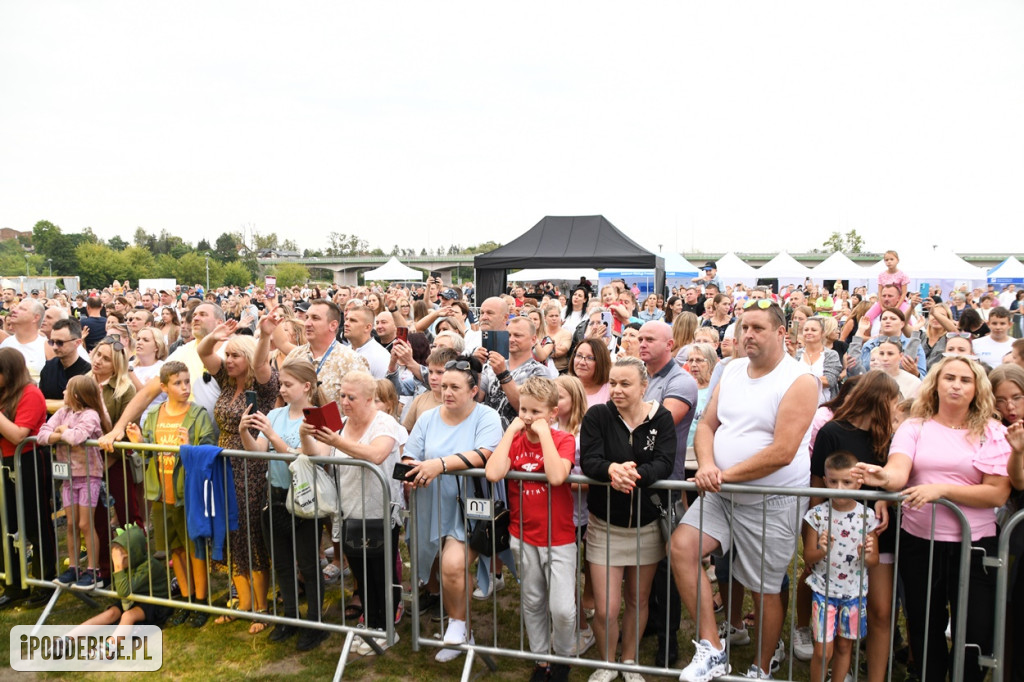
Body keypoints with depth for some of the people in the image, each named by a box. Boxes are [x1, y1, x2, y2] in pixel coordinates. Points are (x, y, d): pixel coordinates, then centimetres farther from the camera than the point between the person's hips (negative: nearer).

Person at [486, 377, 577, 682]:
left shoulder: (564, 440, -9)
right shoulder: (514, 440, 0)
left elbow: (556, 476, -29)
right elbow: (493, 474, -20)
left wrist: (544, 433, -23)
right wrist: (511, 431, -16)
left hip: (559, 537, -3)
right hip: (523, 536, 3)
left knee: (562, 608, -7)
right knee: (532, 604, 16)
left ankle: (563, 657, 22)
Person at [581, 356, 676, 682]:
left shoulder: (661, 419, -5)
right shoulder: (597, 415, -7)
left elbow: (665, 463, -18)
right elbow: (588, 460, -17)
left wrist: (635, 474, -37)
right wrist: (612, 469, -38)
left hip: (647, 526, 2)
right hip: (605, 525, -1)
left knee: (638, 600, 17)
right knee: (605, 609, 0)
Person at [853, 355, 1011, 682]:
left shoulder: (993, 433, 1)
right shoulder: (914, 427, 2)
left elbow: (998, 494, -7)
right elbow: (899, 472, -14)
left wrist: (942, 489, -19)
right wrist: (884, 476, -37)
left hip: (973, 545, -1)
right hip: (919, 543, 1)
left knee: (975, 637, 2)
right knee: (924, 631, 14)